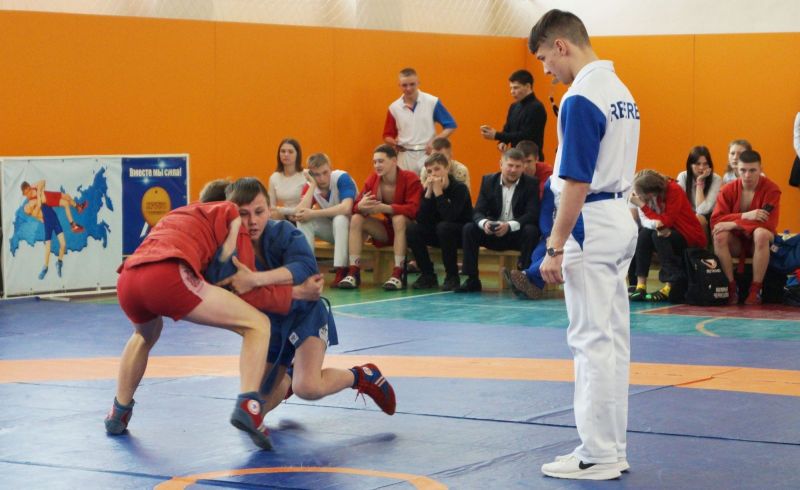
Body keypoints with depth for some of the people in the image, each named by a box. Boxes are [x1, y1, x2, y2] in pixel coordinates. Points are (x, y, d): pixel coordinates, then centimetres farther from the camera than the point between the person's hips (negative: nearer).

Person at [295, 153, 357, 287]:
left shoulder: (342, 178, -22)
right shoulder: (310, 186, -8)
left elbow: (346, 208, -37)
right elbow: (299, 213, -25)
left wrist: (313, 213, -34)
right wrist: (313, 185, -26)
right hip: (332, 228, 5)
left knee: (339, 219, -36)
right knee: (303, 221, -18)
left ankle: (341, 270, -34)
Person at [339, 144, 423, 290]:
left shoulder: (410, 179, -19)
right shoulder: (372, 180, -4)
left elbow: (413, 209, -31)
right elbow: (355, 206, -6)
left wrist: (384, 208, -41)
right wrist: (361, 206, -33)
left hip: (408, 228, -5)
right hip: (387, 229, 5)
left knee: (399, 218, -36)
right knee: (356, 219, -15)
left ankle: (398, 274, -37)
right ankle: (353, 272, -22)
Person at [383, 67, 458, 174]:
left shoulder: (433, 102, -2)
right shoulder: (394, 108, 4)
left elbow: (450, 126, 2)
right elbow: (387, 135, 13)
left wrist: (435, 141, -12)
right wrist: (393, 142, -11)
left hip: (428, 155, -2)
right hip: (405, 157, 2)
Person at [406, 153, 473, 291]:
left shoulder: (459, 188, -18)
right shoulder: (428, 188, -4)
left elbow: (450, 217, -31)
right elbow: (421, 220, -15)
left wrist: (438, 192, -29)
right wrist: (428, 192, -22)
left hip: (461, 233, -5)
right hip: (438, 234, 5)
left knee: (444, 226, -36)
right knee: (411, 229, -18)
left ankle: (452, 276, -21)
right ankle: (428, 275, -7)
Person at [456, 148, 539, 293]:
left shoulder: (531, 183, -6)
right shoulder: (488, 181, 1)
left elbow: (532, 215, -16)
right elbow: (478, 212, -6)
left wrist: (509, 225, -34)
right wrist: (484, 223, -32)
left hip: (518, 234, -2)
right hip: (493, 232, 2)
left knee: (531, 231, -33)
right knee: (468, 229, -21)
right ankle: (472, 280, -17)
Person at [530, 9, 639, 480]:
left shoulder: (581, 98, -17)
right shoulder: (619, 89, 11)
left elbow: (576, 183, -20)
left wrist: (555, 248, -16)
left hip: (591, 227, -9)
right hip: (622, 221, 9)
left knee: (593, 341, -4)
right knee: (613, 338, 13)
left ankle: (599, 455, 0)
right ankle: (613, 448, 19)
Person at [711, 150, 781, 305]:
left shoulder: (771, 189, -13)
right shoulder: (728, 190, -7)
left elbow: (769, 223, -23)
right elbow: (715, 221, -16)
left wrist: (734, 224, -27)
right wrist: (745, 216, -29)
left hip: (759, 244, -2)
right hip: (735, 242, 2)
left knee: (761, 233, -36)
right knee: (720, 235, -30)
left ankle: (755, 290, -29)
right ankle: (731, 287, -23)